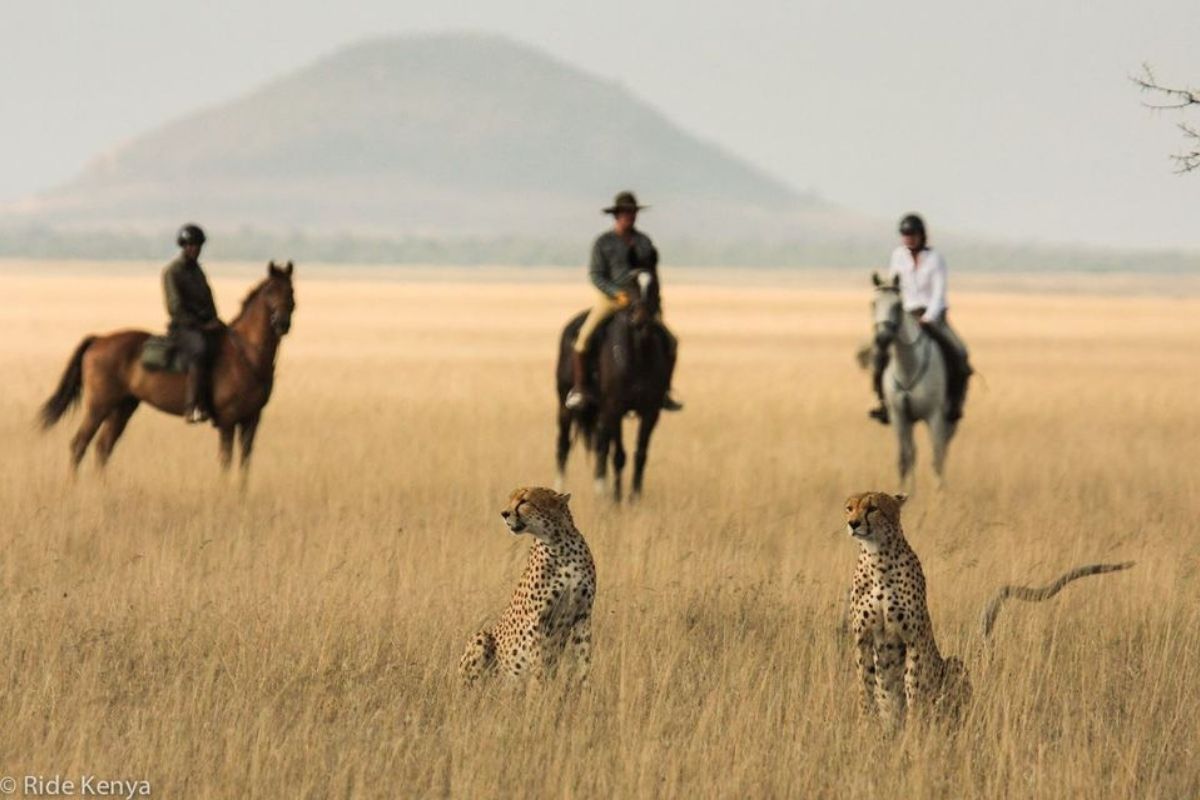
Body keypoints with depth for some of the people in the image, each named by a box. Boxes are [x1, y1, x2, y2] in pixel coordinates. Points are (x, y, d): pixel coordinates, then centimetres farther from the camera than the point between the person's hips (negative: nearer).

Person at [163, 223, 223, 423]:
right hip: (182, 327, -8)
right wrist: (202, 326, -16)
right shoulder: (172, 272, -6)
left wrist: (214, 321, 2)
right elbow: (175, 308, -12)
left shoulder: (197, 269, 18)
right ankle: (192, 407, -41)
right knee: (200, 349, -37)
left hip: (204, 326, 8)